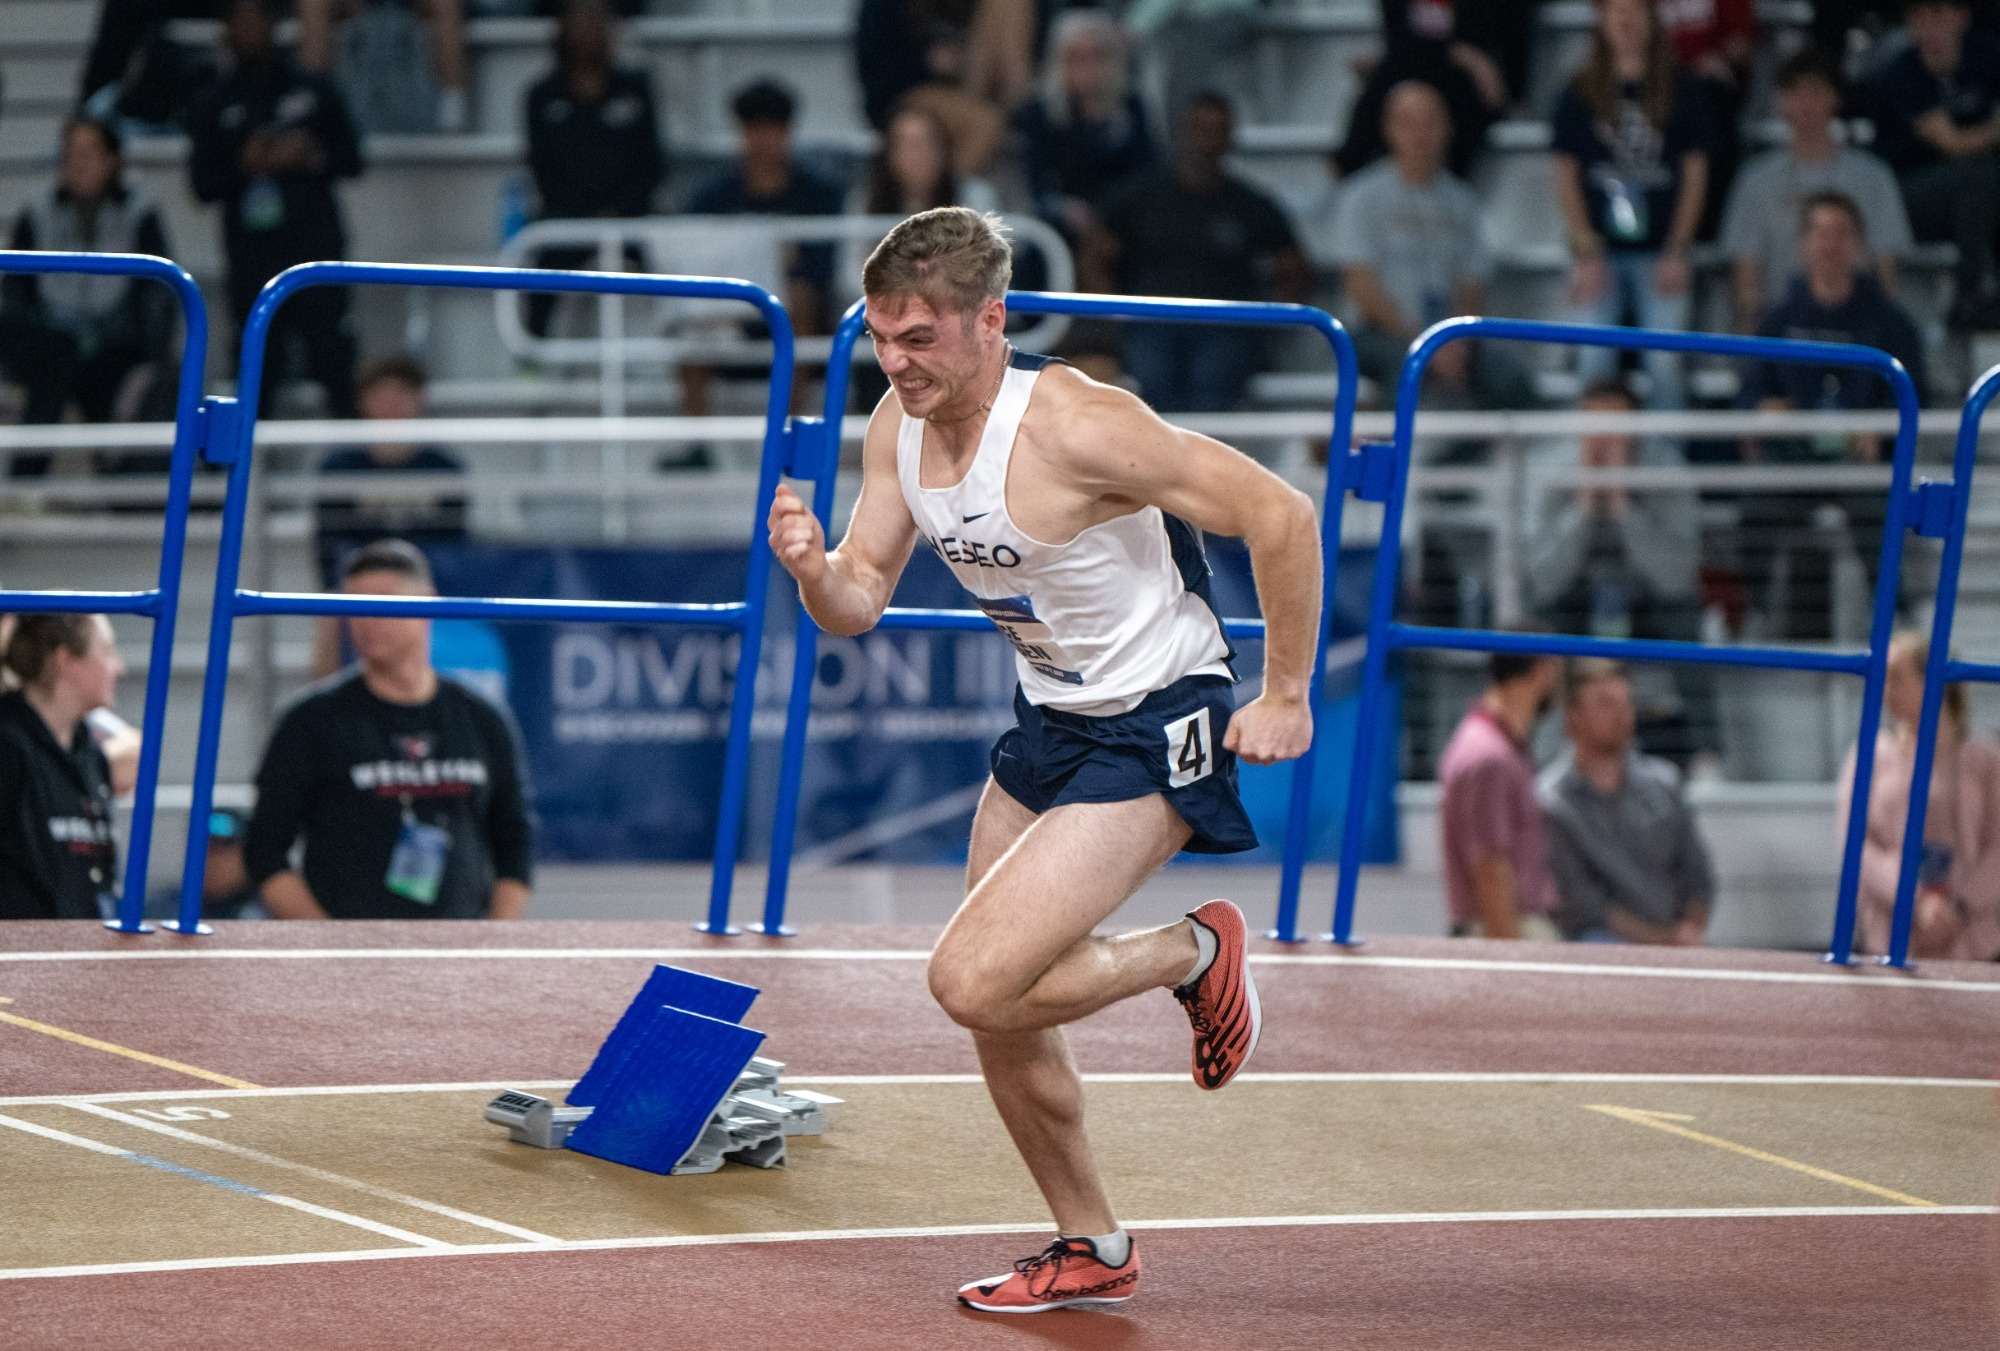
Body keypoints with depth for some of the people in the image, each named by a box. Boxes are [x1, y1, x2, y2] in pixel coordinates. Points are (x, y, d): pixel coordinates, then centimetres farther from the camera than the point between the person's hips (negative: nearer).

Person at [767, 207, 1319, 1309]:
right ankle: (1090, 1251, 33)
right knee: (999, 1024, 12)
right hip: (1048, 719, 8)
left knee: (975, 983, -20)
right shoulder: (897, 428, -4)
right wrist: (811, 568, -22)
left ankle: (1193, 953, 6)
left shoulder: (1073, 429, -28)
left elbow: (1279, 515, -24)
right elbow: (860, 601, 2)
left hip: (1154, 730, -8)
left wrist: (1286, 698, -15)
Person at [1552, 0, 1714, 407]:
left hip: (1660, 249, -1)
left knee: (1665, 362, -4)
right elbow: (1566, 176, 5)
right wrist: (1586, 252, -4)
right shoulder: (1579, 95, 5)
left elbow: (1695, 174, 5)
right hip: (1599, 248, 1)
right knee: (1594, 361, -3)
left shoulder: (1682, 91, 4)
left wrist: (1677, 251, -3)